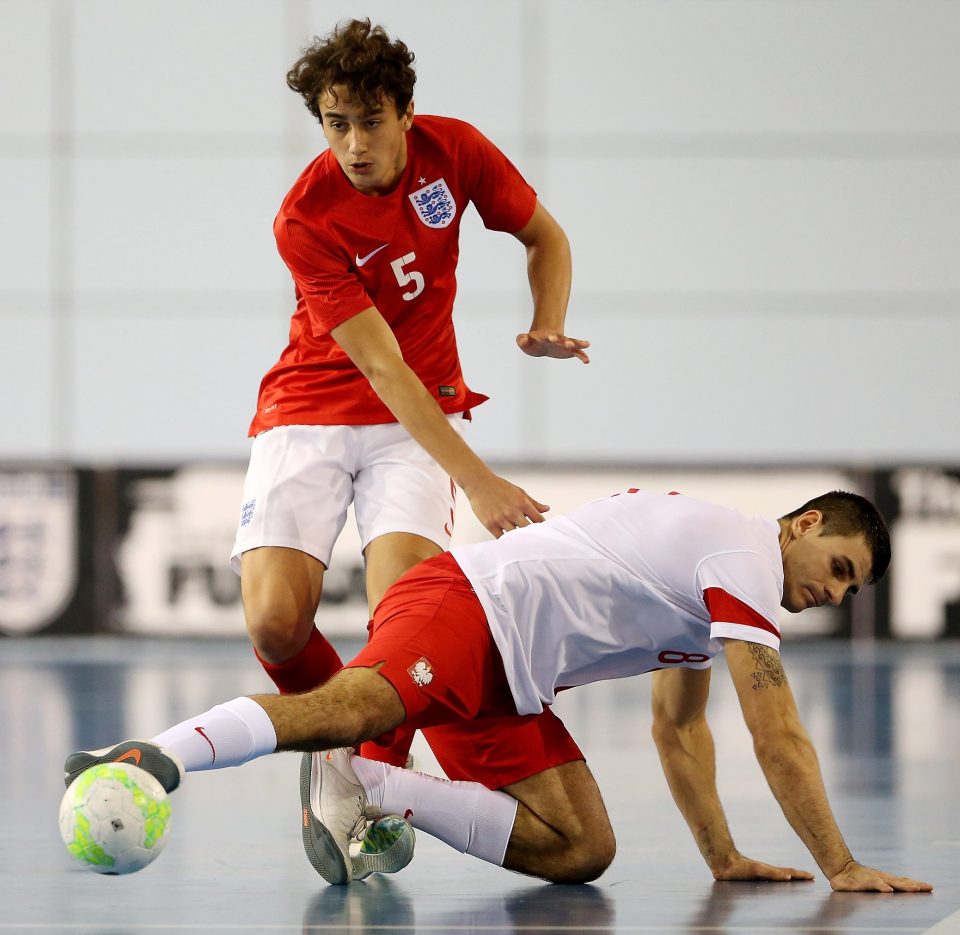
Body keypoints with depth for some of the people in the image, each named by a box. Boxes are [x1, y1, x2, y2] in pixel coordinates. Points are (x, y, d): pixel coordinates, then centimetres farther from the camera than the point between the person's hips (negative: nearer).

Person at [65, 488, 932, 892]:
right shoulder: (747, 558, -6)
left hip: (505, 682, 10)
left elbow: (678, 727, 33)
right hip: (466, 606, -10)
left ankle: (360, 788, -7)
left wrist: (724, 857, 26)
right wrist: (841, 866, -7)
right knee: (353, 706, -37)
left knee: (582, 851, -3)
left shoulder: (716, 579, 25)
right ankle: (157, 756, -49)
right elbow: (778, 734, -10)